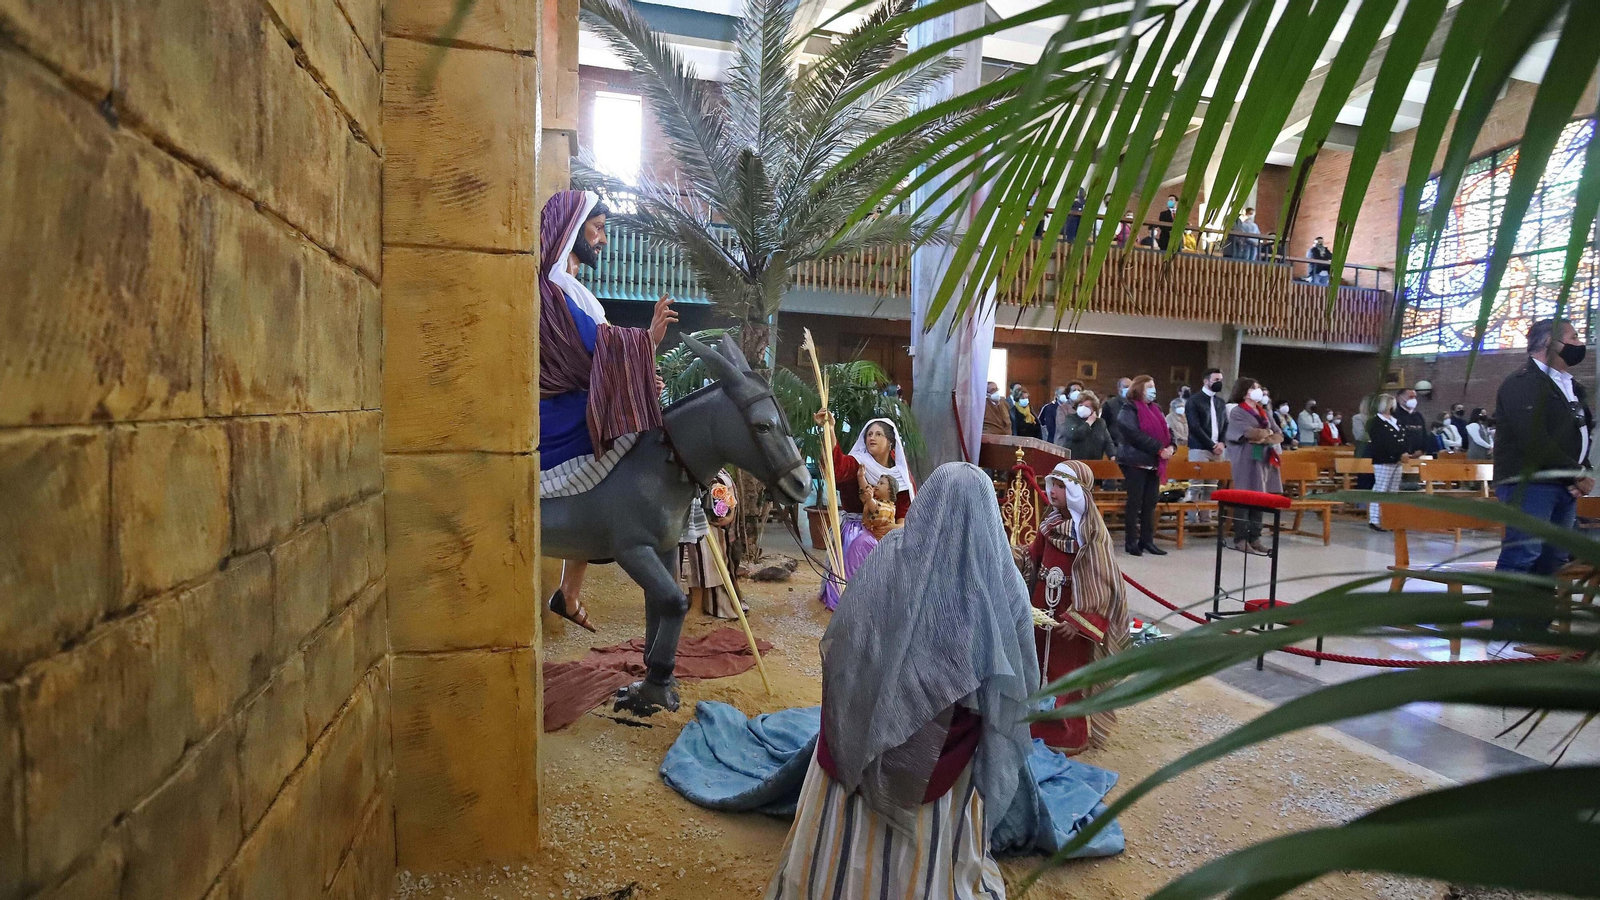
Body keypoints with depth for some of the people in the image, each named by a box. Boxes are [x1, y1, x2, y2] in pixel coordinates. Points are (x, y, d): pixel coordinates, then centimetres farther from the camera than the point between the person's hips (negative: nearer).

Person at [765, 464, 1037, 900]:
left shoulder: (886, 558, -15)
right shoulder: (1004, 582, -17)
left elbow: (837, 643, -5)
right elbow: (1021, 682, -7)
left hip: (864, 733, 1)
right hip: (943, 754, 0)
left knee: (855, 826, 22)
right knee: (929, 842, 22)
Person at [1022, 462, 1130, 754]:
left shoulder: (1092, 531, -17)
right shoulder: (1050, 524, 4)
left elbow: (1100, 582, -18)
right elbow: (1034, 561, 12)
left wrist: (1079, 619, -20)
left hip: (1073, 614, -7)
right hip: (1043, 610, 7)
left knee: (1070, 675, 4)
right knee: (1040, 669, 16)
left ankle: (1069, 734, 19)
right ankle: (1041, 724, 32)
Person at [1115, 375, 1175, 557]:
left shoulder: (1155, 408, 17)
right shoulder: (1129, 409, -7)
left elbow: (1166, 430, 15)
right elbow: (1136, 435, -18)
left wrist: (1171, 446, -6)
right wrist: (1160, 449, -19)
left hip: (1154, 462, 7)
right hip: (1135, 462, -7)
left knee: (1150, 502, 7)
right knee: (1135, 501, -4)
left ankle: (1147, 540, 14)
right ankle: (1131, 541, 2)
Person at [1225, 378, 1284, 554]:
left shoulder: (1265, 412, 17)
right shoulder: (1237, 412, -3)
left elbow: (1280, 435, 10)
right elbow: (1249, 433, -17)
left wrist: (1263, 438, -9)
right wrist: (1268, 432, 1)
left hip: (1265, 461, 6)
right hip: (1247, 462, -6)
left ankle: (1254, 538, 10)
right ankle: (1241, 539, -2)